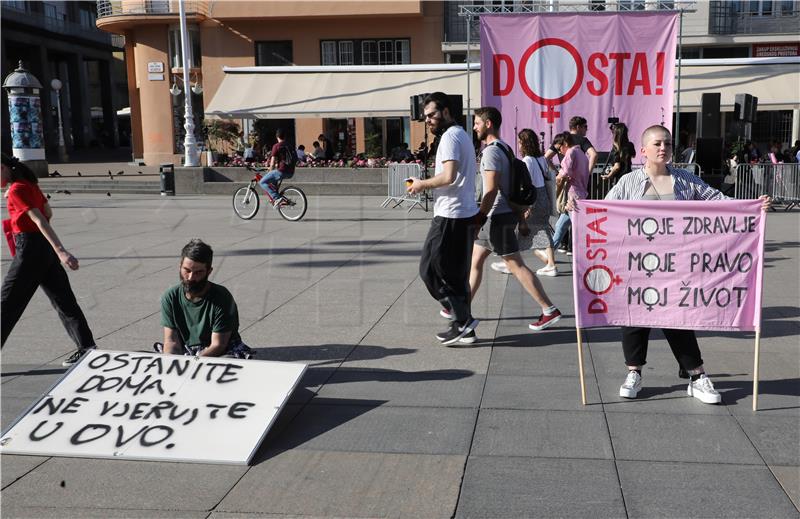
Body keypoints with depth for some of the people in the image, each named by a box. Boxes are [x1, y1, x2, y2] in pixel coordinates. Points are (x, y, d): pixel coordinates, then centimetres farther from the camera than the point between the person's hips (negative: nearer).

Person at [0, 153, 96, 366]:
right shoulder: (29, 184, 12)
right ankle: (87, 347, 10)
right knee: (63, 299, 9)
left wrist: (61, 252, -29)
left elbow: (40, 220, -23)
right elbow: (48, 213, 22)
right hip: (45, 247, 9)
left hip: (30, 248, -9)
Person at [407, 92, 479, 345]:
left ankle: (463, 318, -3)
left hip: (450, 216, -10)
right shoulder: (462, 134, 20)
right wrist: (428, 184, 15)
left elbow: (449, 176, -24)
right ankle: (465, 328, 16)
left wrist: (423, 184, -10)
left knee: (430, 269, -3)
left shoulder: (450, 136, -12)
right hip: (467, 213, 10)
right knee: (458, 272, 13)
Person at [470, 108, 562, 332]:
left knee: (516, 266, -6)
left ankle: (549, 310, -2)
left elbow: (492, 190, -23)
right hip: (497, 216, 10)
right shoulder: (504, 148, 14)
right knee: (474, 260, 15)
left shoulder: (491, 151, -16)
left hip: (498, 217, -10)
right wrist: (520, 215, 22)